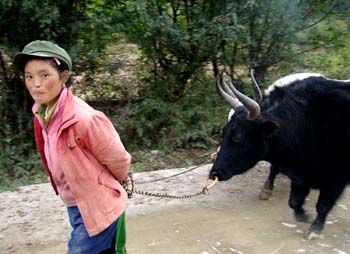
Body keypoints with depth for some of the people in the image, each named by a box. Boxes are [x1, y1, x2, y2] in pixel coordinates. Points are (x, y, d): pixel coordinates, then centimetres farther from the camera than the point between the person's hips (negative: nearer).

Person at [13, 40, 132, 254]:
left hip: (97, 209, -7)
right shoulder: (42, 115, -3)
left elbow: (118, 160, -14)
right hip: (75, 207, 7)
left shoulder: (84, 118, -27)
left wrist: (116, 184, 5)